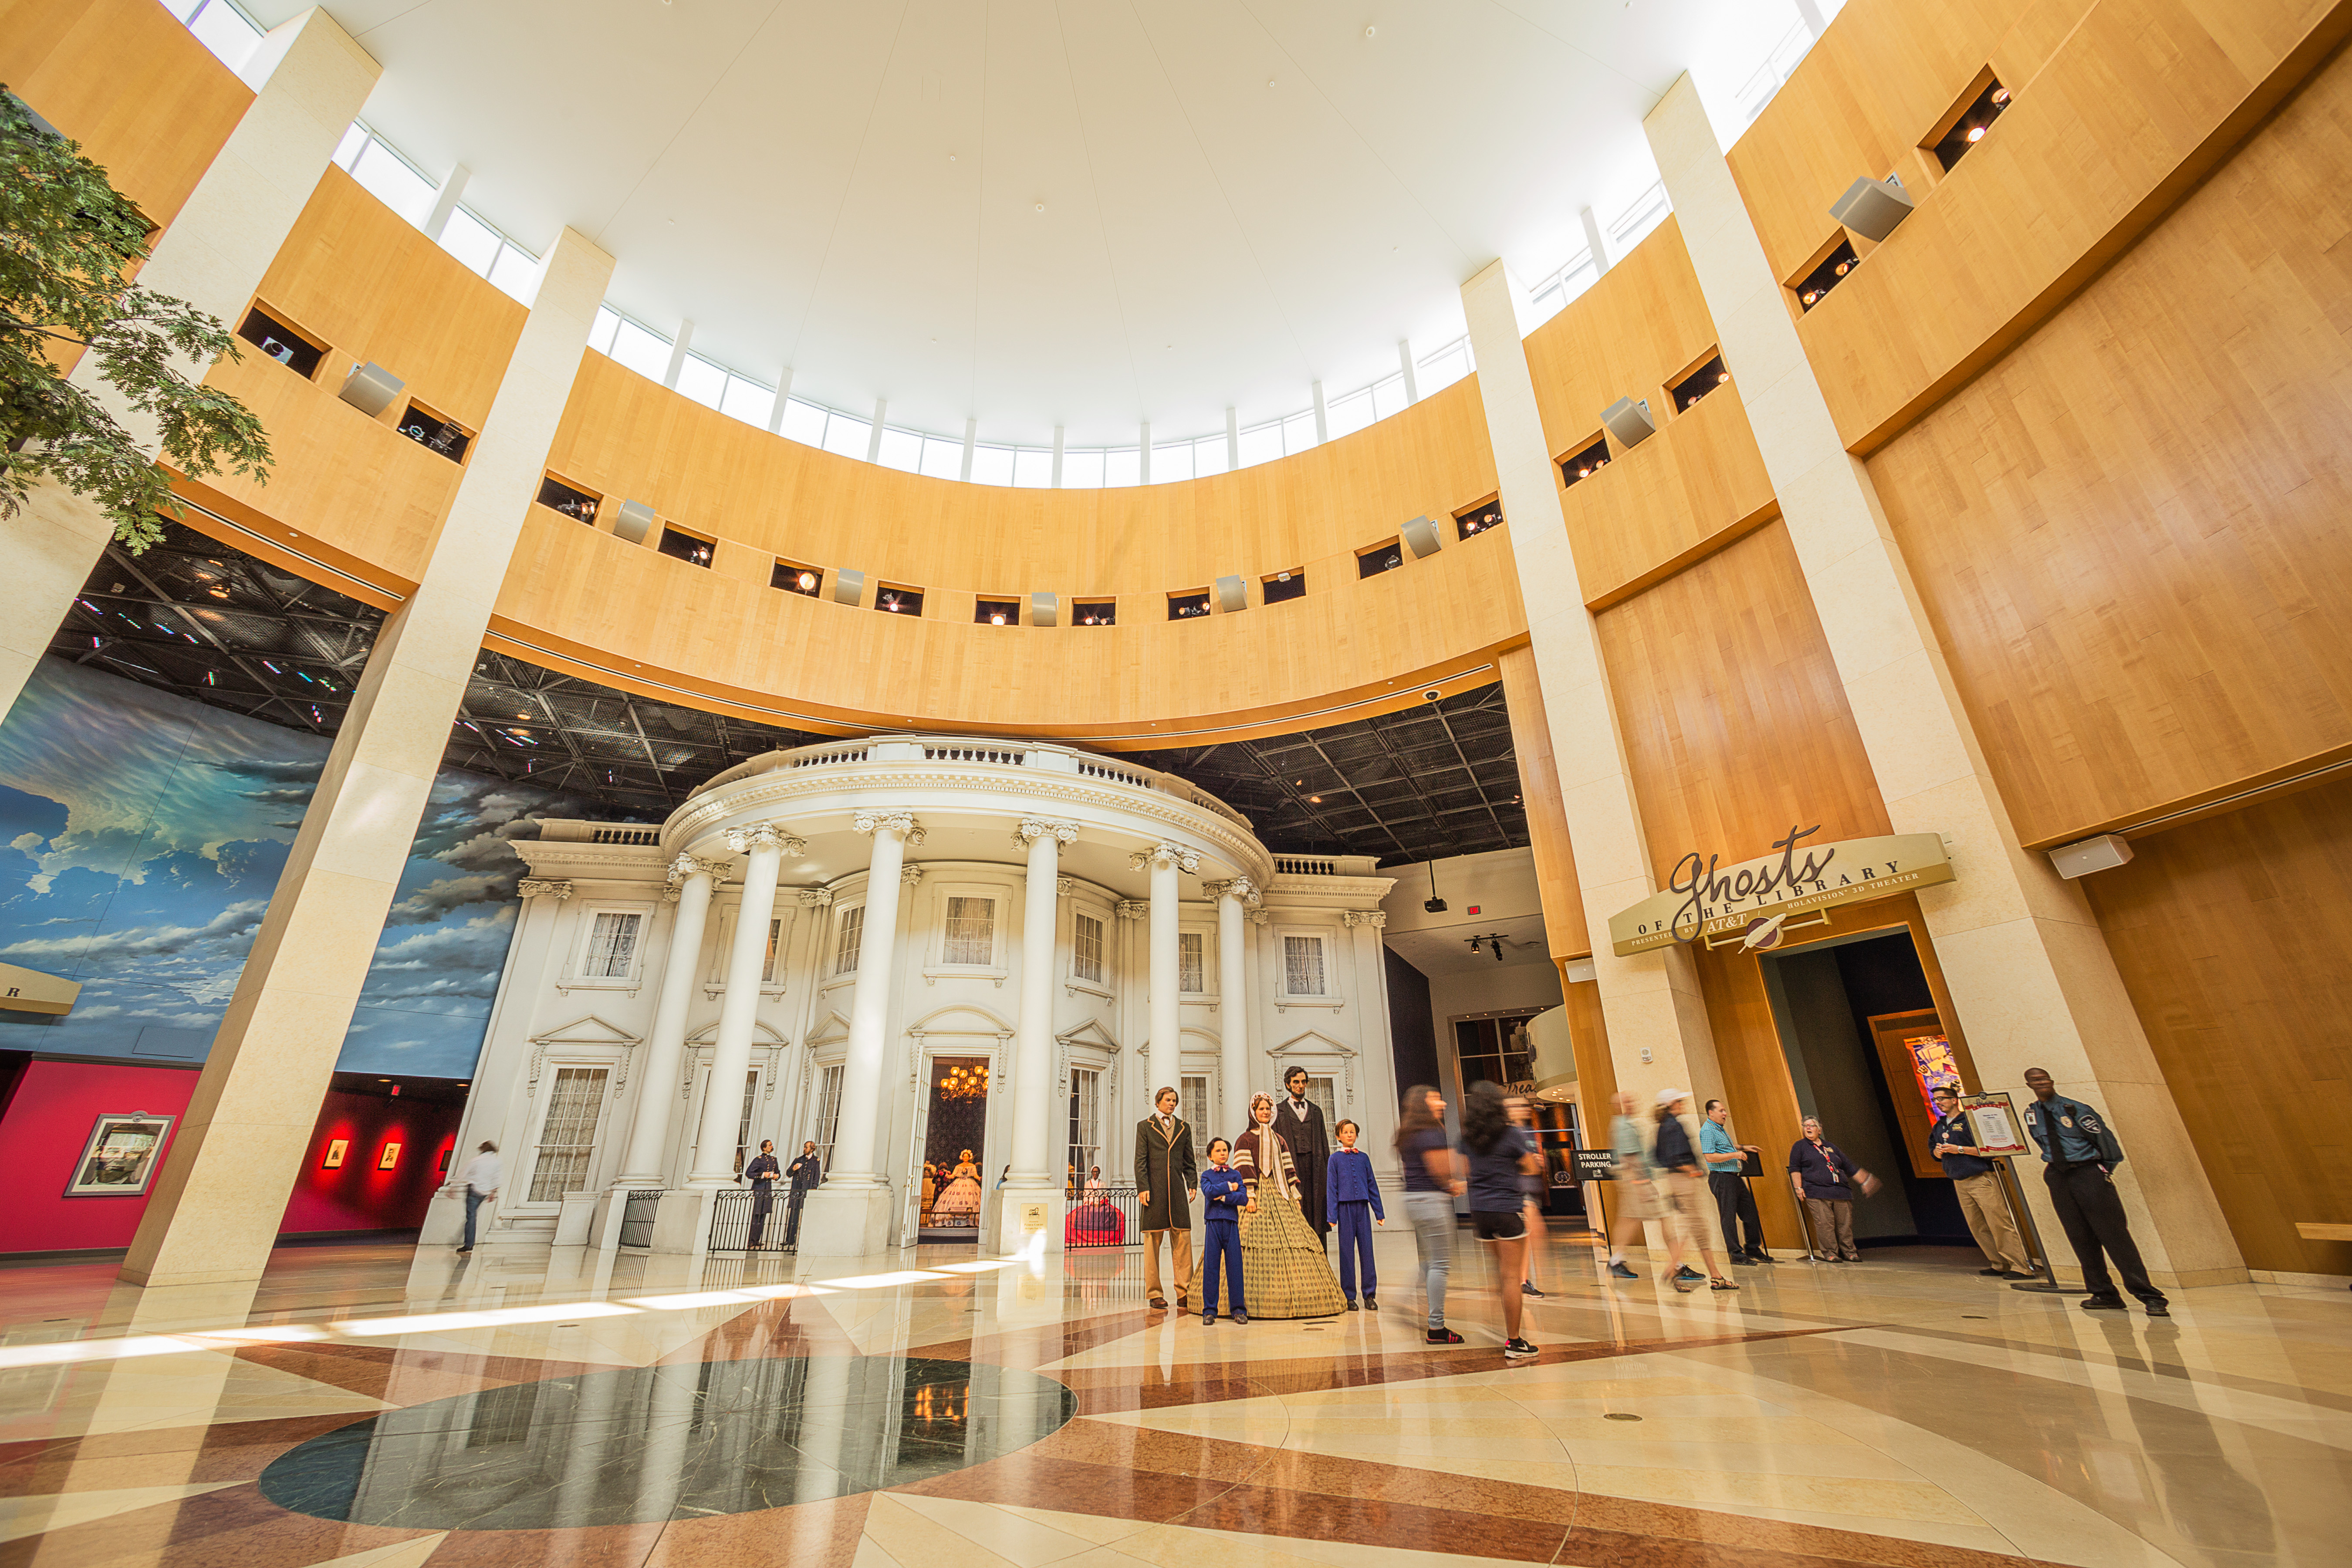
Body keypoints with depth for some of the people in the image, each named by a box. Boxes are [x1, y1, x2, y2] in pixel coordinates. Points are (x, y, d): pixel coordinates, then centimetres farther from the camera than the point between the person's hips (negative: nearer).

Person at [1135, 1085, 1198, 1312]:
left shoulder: (1184, 1128, 17)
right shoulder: (1145, 1126, 7)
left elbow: (1189, 1161, 18)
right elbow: (1140, 1161, 1)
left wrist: (1192, 1184, 5)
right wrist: (1142, 1188, -8)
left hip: (1177, 1190, 3)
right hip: (1154, 1190, -3)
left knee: (1183, 1240, -1)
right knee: (1152, 1242, 1)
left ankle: (1184, 1293, 5)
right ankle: (1155, 1294, 9)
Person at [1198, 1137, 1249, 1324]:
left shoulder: (1235, 1175, 11)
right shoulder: (1206, 1175, 9)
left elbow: (1244, 1197, -5)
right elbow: (1209, 1191, -13)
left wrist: (1222, 1196, -12)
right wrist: (1230, 1187, -7)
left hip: (1231, 1224, 1)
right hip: (1213, 1224, -1)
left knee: (1235, 1266, 1)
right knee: (1210, 1266, 0)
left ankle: (1238, 1309, 11)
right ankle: (1209, 1310, 10)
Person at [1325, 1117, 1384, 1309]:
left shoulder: (1363, 1158, 10)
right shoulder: (1335, 1159, 3)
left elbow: (1372, 1185, 13)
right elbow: (1331, 1188, 1)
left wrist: (1379, 1212, 10)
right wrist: (1332, 1216, -3)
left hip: (1363, 1208, 2)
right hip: (1345, 1208, -2)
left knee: (1367, 1249, 2)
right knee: (1347, 1251, 2)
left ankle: (1370, 1295, 12)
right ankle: (1349, 1296, 11)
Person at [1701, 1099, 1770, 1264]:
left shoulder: (1721, 1128, 17)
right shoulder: (1707, 1131, -16)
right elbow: (1710, 1157, -24)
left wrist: (1743, 1147, 23)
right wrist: (1735, 1154, -20)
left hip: (1735, 1178, 10)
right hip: (1721, 1178, -10)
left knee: (1751, 1213, 14)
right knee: (1729, 1217, -3)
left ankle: (1753, 1249, 26)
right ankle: (1736, 1254, 4)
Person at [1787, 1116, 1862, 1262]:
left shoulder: (1830, 1146, 22)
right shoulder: (1800, 1146, 8)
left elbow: (1849, 1166, 27)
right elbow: (1795, 1169, 3)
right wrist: (1798, 1188, -6)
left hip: (1841, 1192, 4)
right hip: (1817, 1193, -4)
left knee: (1845, 1223, 3)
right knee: (1825, 1224, -11)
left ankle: (1849, 1253, 16)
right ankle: (1830, 1254, -4)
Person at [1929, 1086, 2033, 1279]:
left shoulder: (1970, 1121, -8)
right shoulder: (1938, 1127, 15)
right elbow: (1933, 1151, 21)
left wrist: (1960, 1149, -17)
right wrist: (1939, 1152, 0)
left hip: (1982, 1179, -7)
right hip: (1960, 1183, 8)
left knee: (1999, 1223, -8)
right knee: (1977, 1227, 8)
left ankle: (2021, 1267, -2)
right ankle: (2000, 1265, 16)